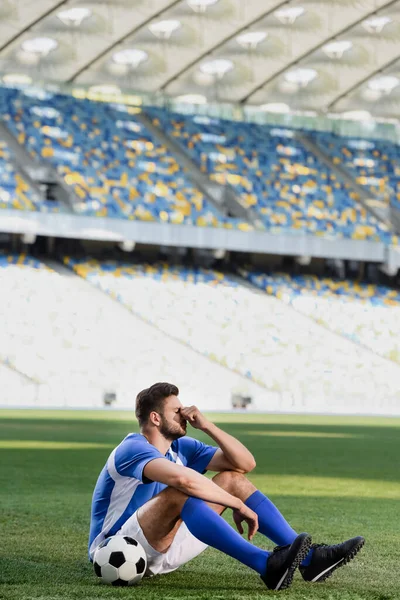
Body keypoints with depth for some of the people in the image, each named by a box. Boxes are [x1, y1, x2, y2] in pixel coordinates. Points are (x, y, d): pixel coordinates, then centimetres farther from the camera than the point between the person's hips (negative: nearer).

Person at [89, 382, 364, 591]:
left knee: (234, 479, 0)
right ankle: (267, 565, -44)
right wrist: (239, 505, -32)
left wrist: (206, 425, -6)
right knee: (177, 494, -36)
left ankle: (308, 558, -12)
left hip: (161, 549, 9)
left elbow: (245, 463, 4)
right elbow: (184, 479, -38)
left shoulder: (182, 447, 7)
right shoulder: (133, 449, -19)